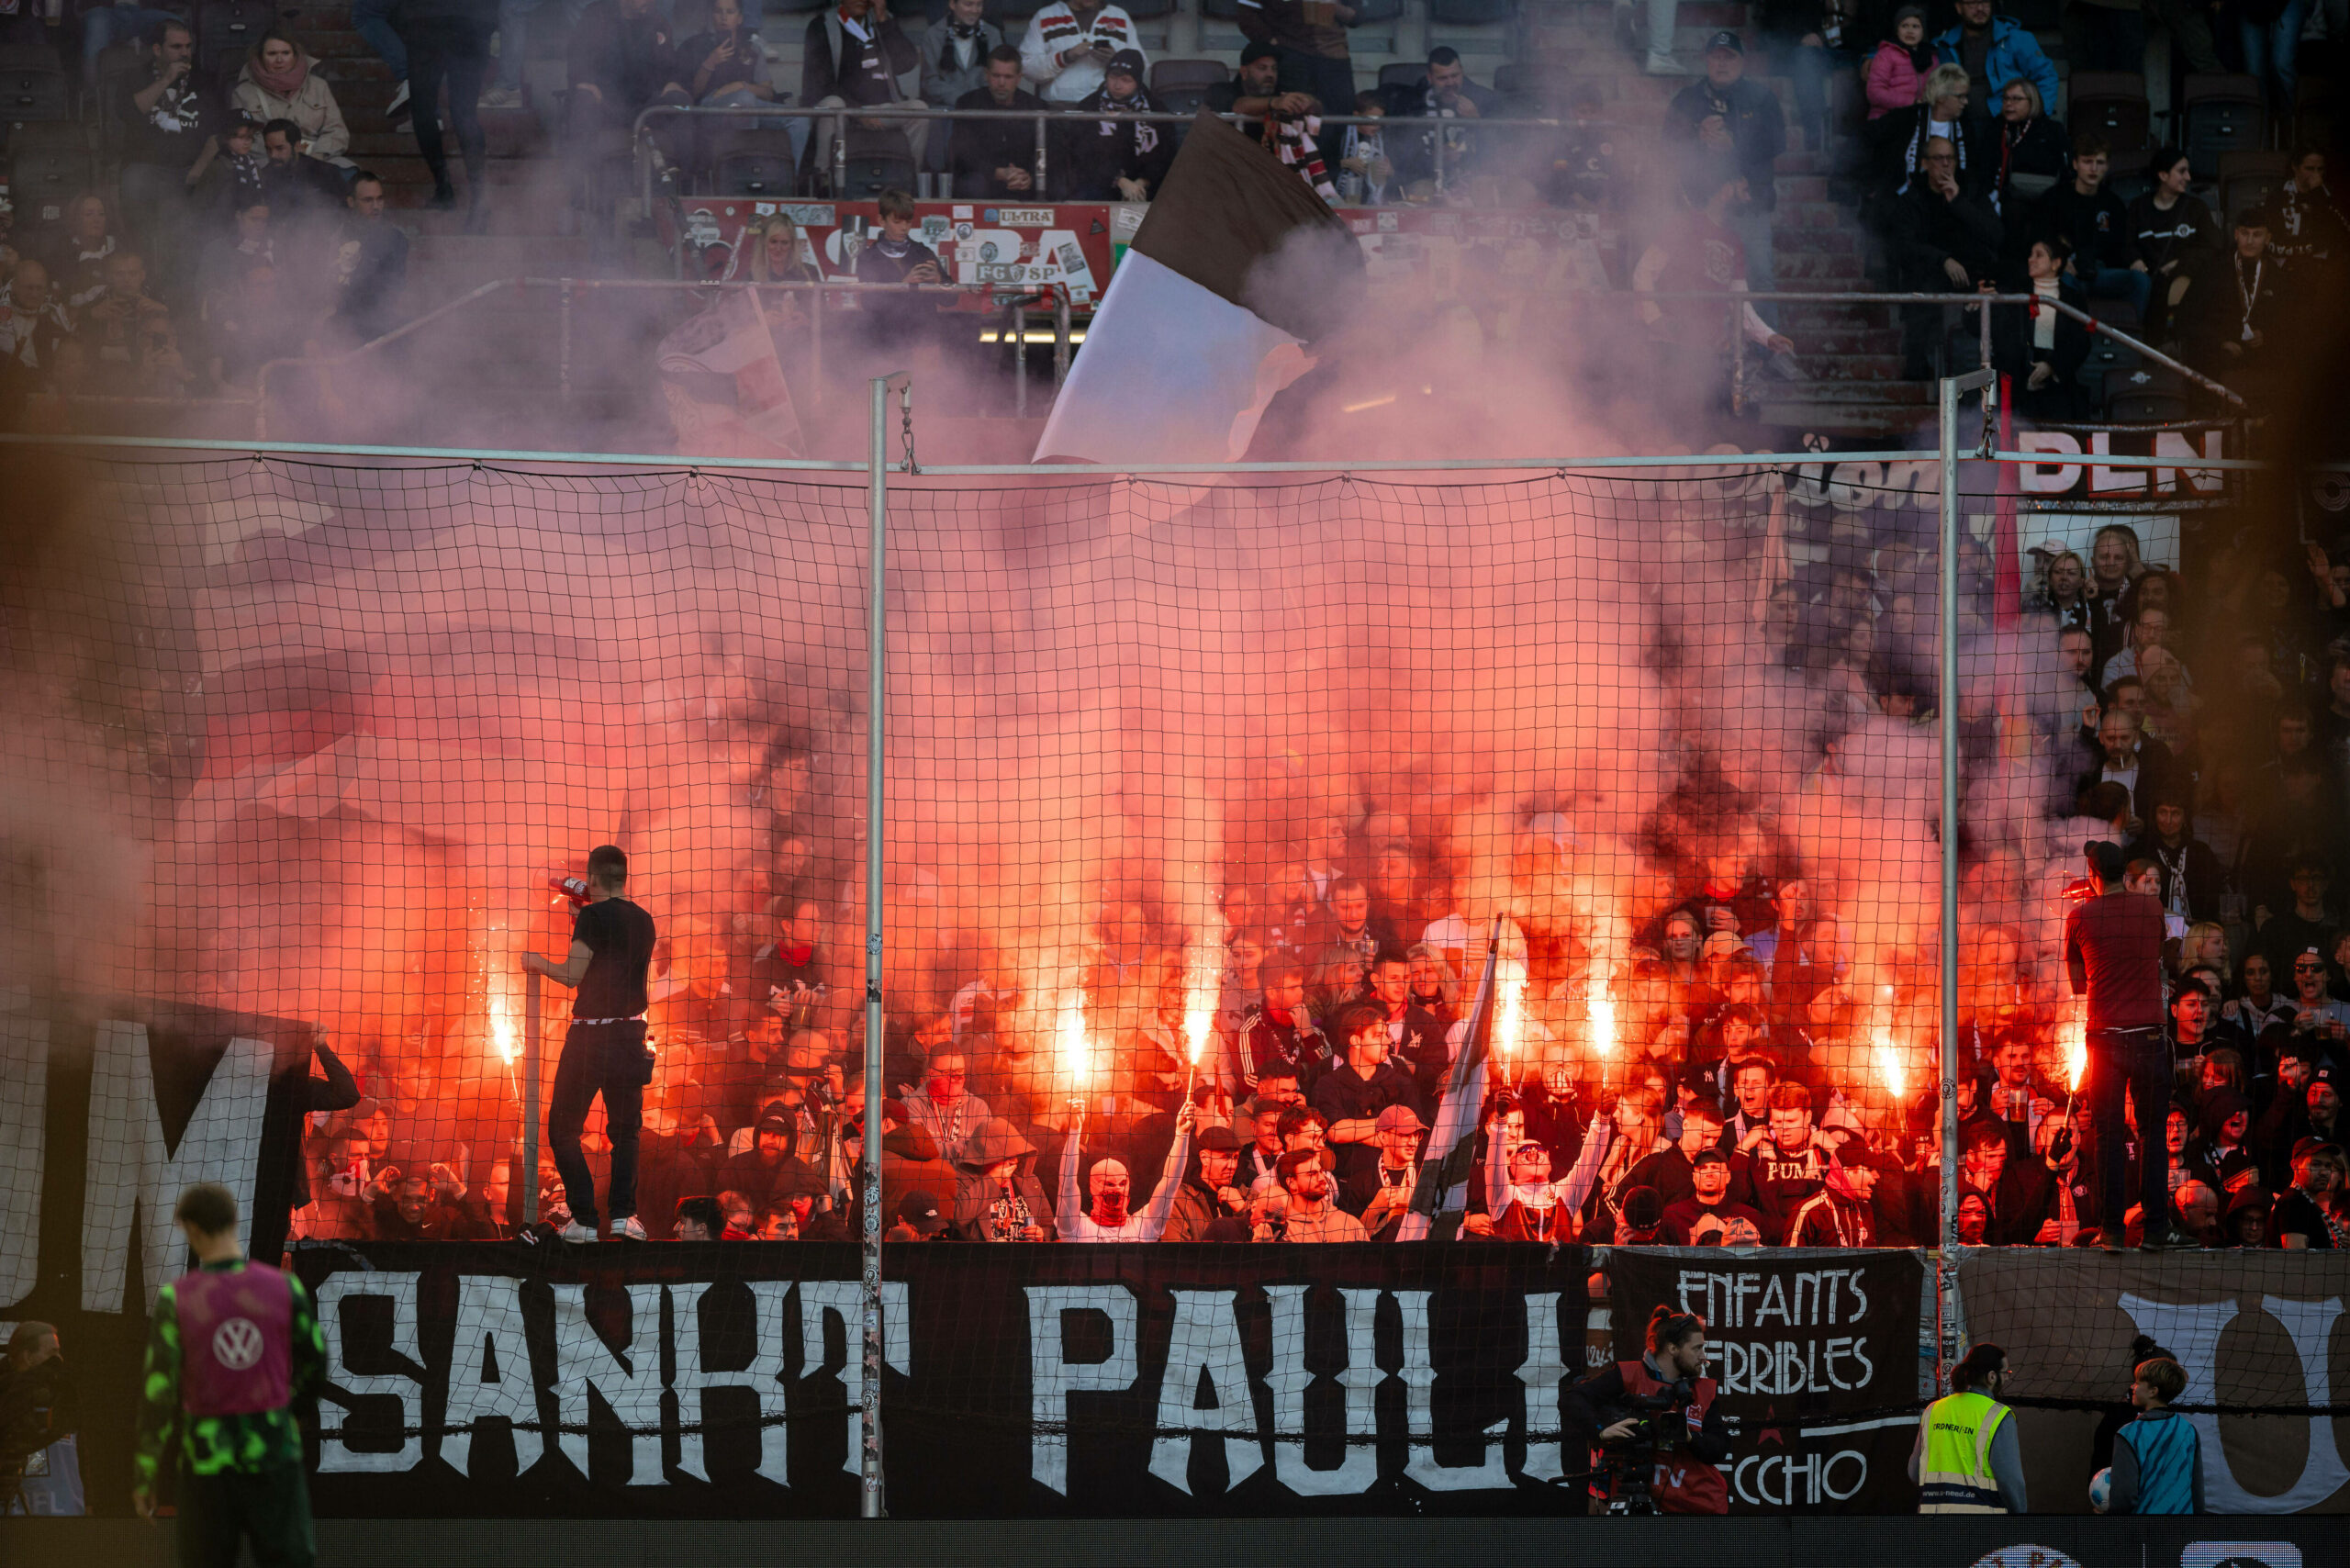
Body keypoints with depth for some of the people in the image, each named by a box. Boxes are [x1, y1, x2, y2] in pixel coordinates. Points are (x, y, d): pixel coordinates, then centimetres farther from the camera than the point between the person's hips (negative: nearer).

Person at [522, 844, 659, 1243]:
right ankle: (623, 1214, 0)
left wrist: (538, 963, 2)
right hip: (631, 1034, 6)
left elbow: (572, 975, -16)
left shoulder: (594, 915, -12)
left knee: (563, 1128, 5)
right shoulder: (644, 921, 8)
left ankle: (585, 1220, -4)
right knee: (625, 1129, 16)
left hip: (590, 1035, -6)